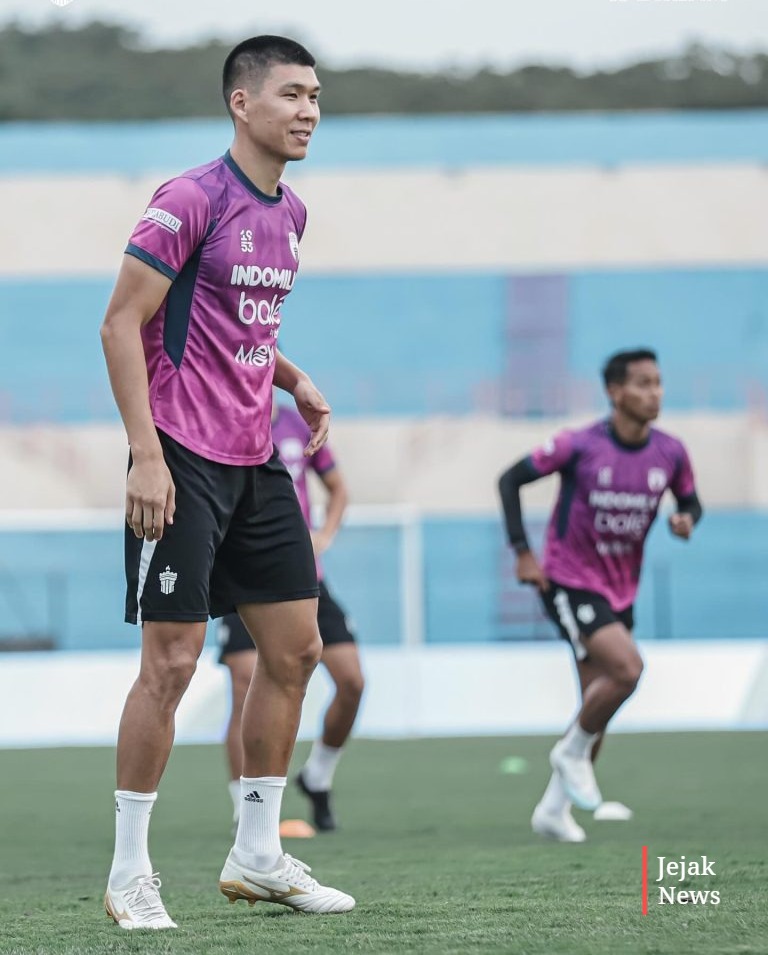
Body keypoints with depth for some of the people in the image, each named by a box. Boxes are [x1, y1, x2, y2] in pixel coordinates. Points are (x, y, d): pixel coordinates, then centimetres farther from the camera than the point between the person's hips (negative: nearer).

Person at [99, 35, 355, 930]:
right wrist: (146, 452, -20)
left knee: (294, 648, 8)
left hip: (256, 462, 8)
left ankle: (257, 856, 19)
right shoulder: (191, 200, -13)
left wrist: (294, 380, 8)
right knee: (171, 660, -7)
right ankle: (129, 874, 2)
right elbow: (122, 324, -15)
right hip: (184, 461, -8)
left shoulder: (289, 213, 12)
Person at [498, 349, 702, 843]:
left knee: (599, 701, 8)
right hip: (569, 582, -6)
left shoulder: (670, 453, -3)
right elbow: (511, 480, -7)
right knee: (626, 668, -24)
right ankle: (573, 752, 0)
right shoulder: (580, 446, -16)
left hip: (620, 591, 6)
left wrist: (687, 520, -11)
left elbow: (691, 501, 14)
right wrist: (523, 552, -12)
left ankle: (554, 809, 21)